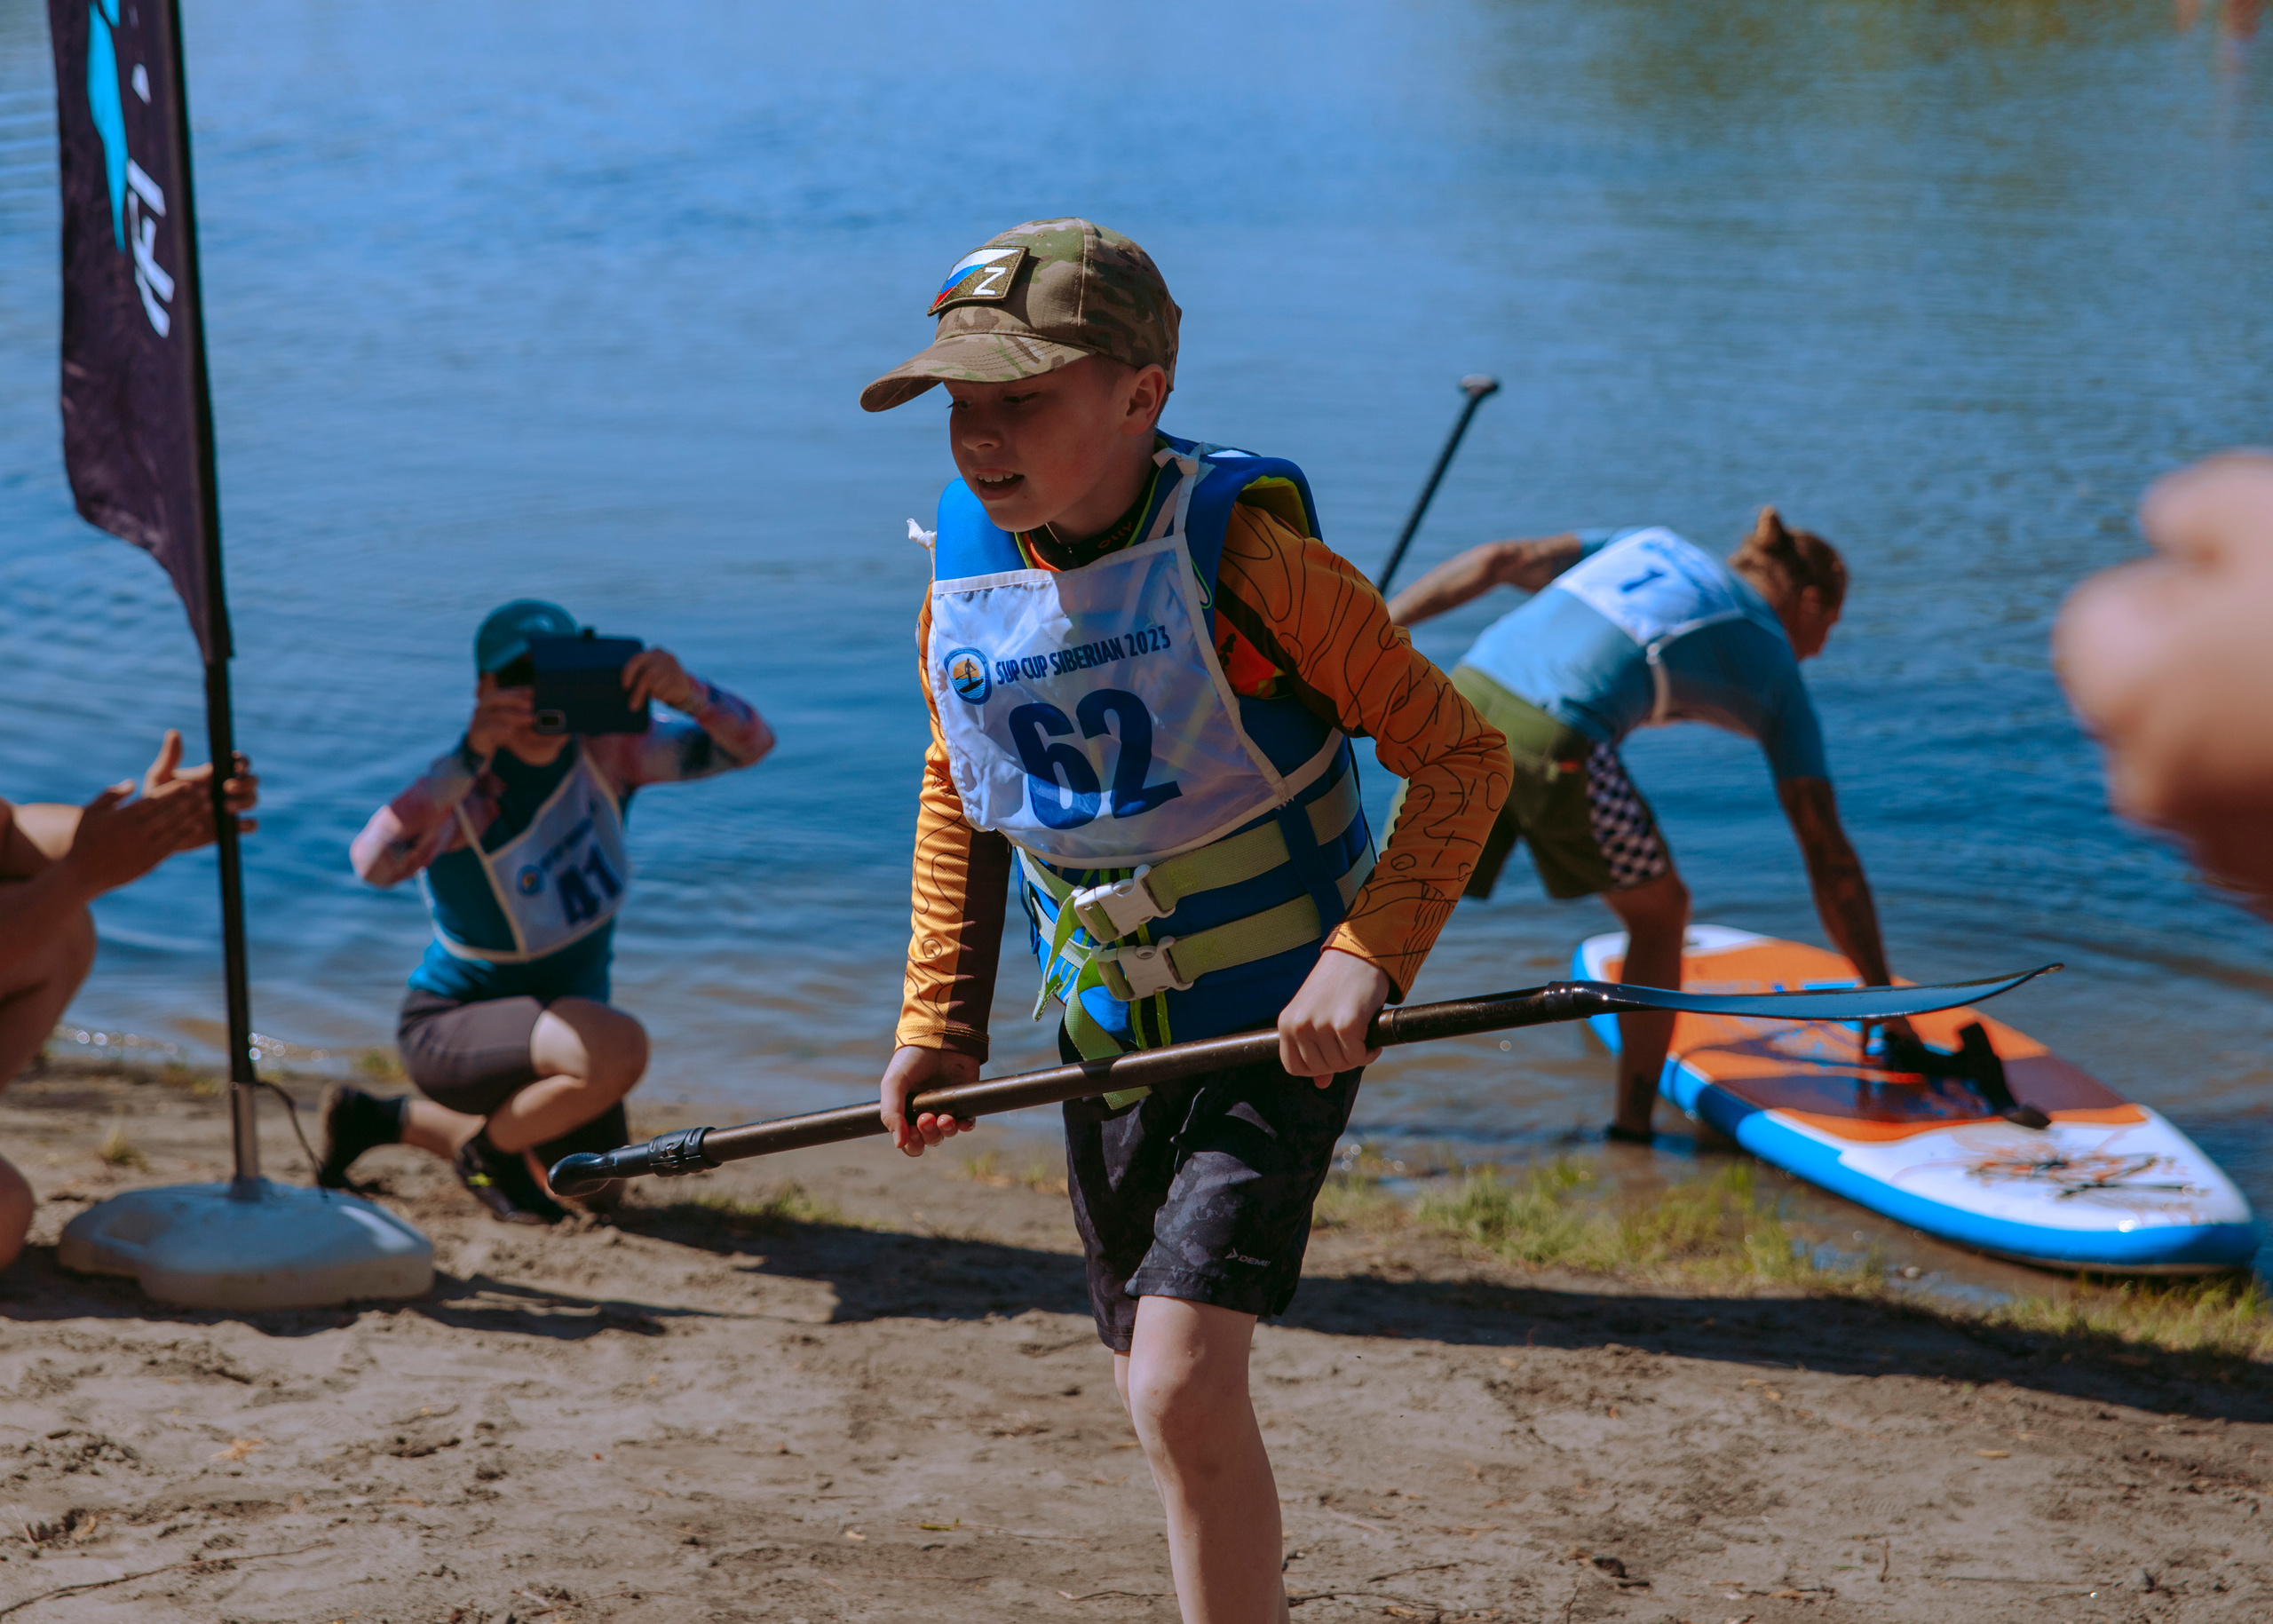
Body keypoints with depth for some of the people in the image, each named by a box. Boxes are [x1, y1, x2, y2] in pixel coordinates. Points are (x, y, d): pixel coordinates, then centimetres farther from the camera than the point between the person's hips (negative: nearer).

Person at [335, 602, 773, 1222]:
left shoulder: (603, 753, -13)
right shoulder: (463, 787, -28)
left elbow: (752, 743, -18)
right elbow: (373, 863, -49)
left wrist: (685, 693, -39)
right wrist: (472, 754, -54)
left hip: (563, 1016, 7)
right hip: (455, 1024, -7)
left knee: (596, 1193, 25)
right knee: (620, 1048, -36)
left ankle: (387, 1120, 38)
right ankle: (487, 1150, -4)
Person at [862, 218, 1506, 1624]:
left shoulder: (1241, 553, -20)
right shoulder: (966, 572, -1)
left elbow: (1461, 757, -16)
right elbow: (959, 796, 15)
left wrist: (1367, 958, -27)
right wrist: (939, 1022, 9)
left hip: (1277, 1025, -6)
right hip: (1105, 1033, 6)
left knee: (1186, 1383, -19)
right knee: (1162, 1392, 17)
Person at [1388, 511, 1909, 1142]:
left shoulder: (1651, 543, 32)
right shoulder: (1777, 678, 21)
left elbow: (1497, 560, 19)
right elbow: (1831, 862, 20)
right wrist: (1883, 1003, 27)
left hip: (1466, 694, 4)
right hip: (1553, 740, -4)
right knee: (1659, 914, 21)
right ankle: (1631, 1132, 20)